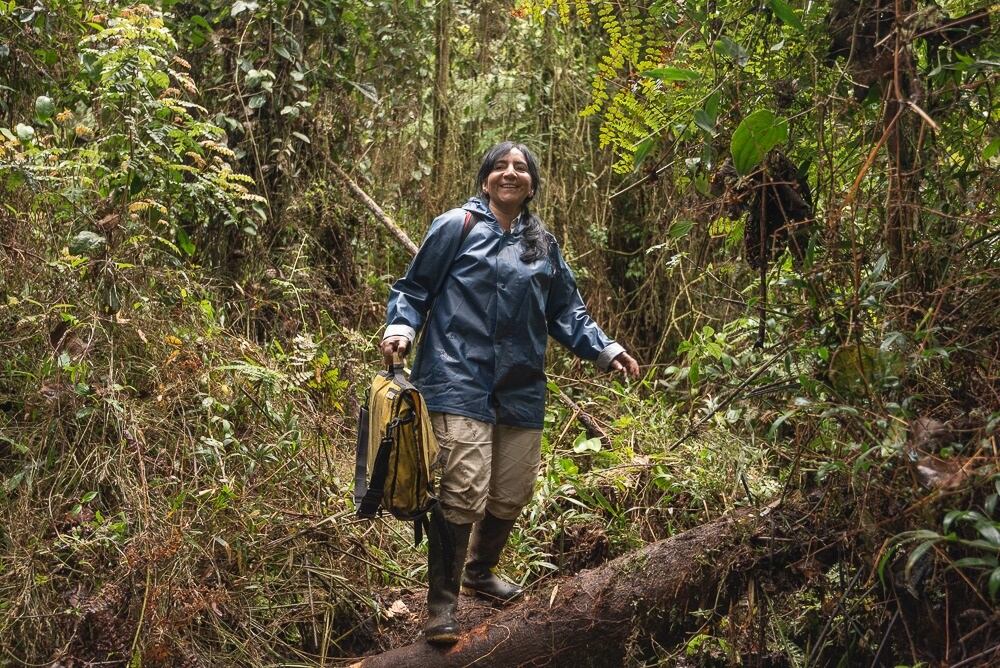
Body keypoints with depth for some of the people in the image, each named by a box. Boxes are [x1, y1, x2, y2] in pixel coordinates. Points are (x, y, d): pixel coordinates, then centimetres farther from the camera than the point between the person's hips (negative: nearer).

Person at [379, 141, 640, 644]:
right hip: (461, 380, -6)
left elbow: (566, 311, 20)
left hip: (522, 388, 6)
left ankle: (480, 571, 37)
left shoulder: (544, 245, 16)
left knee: (513, 492, 11)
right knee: (464, 491, -15)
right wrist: (401, 327, -15)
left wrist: (605, 350, 9)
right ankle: (441, 602, -2)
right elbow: (413, 288, 3)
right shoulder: (457, 226, 1)